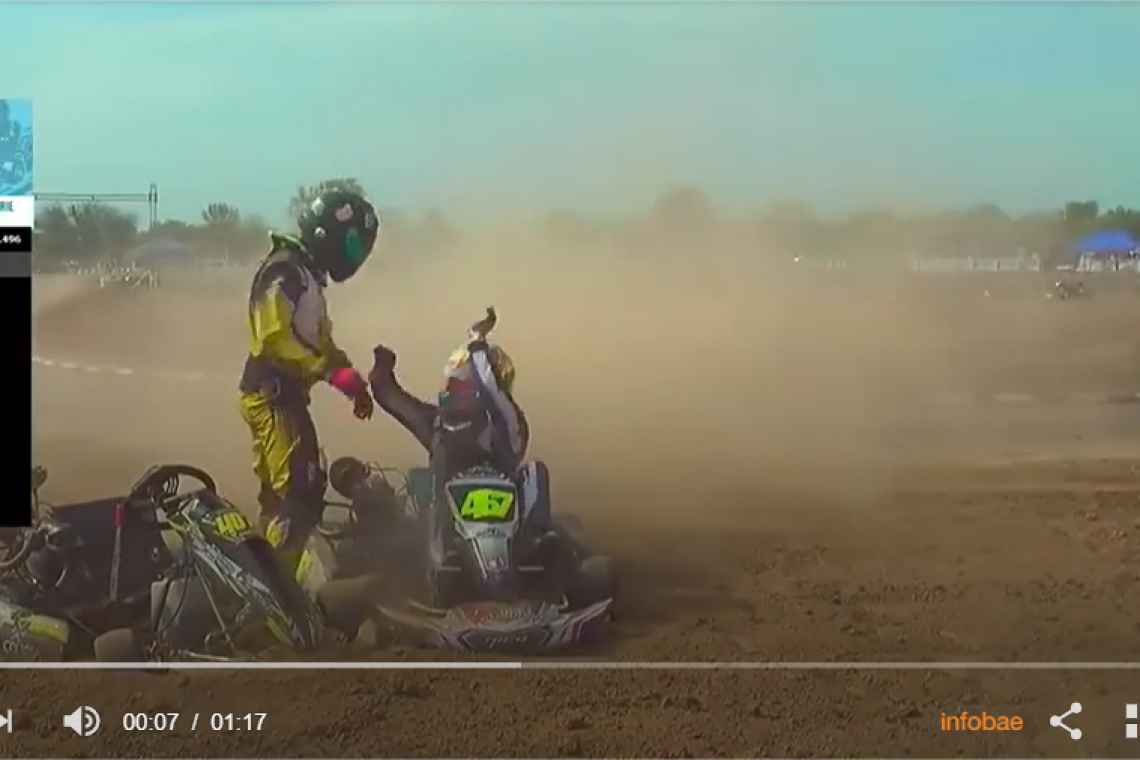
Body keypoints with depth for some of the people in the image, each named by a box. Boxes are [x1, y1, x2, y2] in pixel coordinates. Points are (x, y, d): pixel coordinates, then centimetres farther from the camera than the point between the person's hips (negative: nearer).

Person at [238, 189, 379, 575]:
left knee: (285, 491, 16)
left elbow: (318, 338, 24)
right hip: (272, 396, -10)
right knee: (299, 493, -14)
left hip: (286, 395, 10)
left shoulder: (307, 274, 18)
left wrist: (349, 375, 12)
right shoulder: (283, 271, -15)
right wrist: (335, 371, -28)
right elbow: (276, 337, -27)